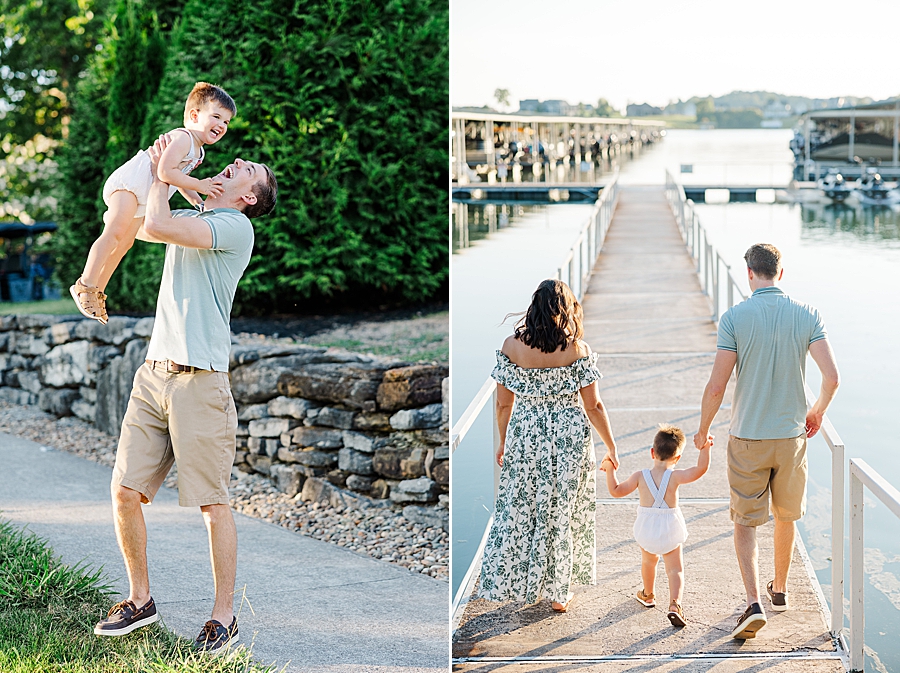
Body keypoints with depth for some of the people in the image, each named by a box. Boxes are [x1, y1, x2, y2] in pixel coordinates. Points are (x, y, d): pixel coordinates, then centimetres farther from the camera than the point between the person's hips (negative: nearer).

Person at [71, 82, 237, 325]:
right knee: (115, 233, -22)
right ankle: (85, 285, -22)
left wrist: (198, 202, 15)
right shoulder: (183, 138, -18)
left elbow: (179, 178, 26)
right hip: (128, 184, -11)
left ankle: (97, 291, 17)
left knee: (125, 243, 10)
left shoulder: (197, 151, 14)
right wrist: (199, 186, -27)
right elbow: (165, 172, -30)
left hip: (143, 199, 11)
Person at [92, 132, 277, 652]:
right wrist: (159, 168, 21)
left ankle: (225, 617, 7)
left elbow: (158, 225, -17)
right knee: (125, 491, 4)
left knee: (213, 502, -3)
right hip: (154, 374, 8)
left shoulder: (236, 226, -6)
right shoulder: (191, 218, 20)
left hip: (200, 380, -8)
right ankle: (140, 600, 19)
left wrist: (163, 175, 1)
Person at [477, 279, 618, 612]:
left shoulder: (512, 346, -8)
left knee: (519, 508, 14)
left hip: (524, 435, 1)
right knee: (562, 512, 11)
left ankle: (520, 585, 20)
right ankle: (558, 593, 19)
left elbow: (504, 403, -1)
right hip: (569, 436, -1)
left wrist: (503, 443, 13)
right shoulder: (577, 350, -12)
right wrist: (610, 445, 5)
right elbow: (593, 406, -7)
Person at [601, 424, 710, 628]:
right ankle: (675, 604, -16)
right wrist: (704, 447, -16)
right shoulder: (675, 476, -14)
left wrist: (610, 470, 11)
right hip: (670, 531, -2)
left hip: (646, 531, 2)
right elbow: (701, 468, -20)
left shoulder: (640, 477, -7)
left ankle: (648, 595, 48)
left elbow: (616, 491, 0)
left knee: (648, 561, 28)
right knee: (675, 569, 5)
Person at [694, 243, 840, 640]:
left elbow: (717, 385, -13)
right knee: (786, 516, 22)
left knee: (745, 523, 6)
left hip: (747, 437, -3)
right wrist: (817, 413, 11)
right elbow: (832, 377, -9)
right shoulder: (807, 315, -4)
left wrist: (703, 430, 3)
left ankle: (754, 603, -9)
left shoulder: (735, 317, -12)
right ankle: (780, 589, 37)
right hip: (791, 434, 3)